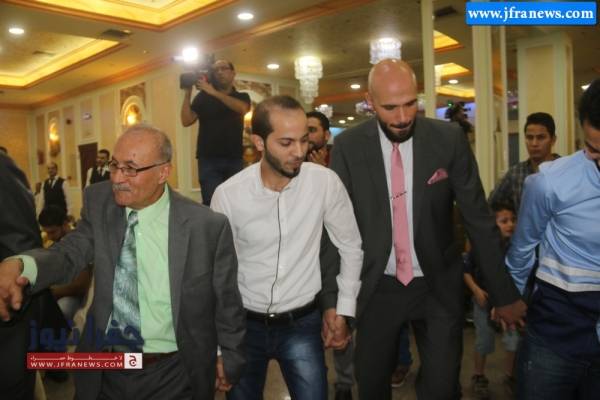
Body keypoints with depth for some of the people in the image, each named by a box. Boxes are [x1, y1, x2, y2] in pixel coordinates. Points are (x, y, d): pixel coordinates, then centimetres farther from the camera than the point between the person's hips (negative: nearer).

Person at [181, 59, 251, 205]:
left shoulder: (242, 97, 11)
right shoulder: (203, 97, 9)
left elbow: (242, 109, -14)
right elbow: (186, 121, 0)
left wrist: (213, 92, -20)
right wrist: (188, 93, -8)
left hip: (235, 159, 1)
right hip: (208, 159, -1)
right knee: (212, 203, -9)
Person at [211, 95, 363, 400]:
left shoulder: (325, 182, -14)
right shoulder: (228, 195, -14)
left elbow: (350, 246, 1)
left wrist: (344, 307, 3)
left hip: (302, 324, 0)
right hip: (244, 324, 1)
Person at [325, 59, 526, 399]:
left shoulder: (449, 138, -9)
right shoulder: (349, 146, -9)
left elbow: (479, 219, -4)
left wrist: (504, 293, -1)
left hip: (439, 287, 0)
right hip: (377, 288, 1)